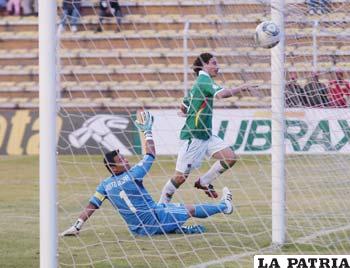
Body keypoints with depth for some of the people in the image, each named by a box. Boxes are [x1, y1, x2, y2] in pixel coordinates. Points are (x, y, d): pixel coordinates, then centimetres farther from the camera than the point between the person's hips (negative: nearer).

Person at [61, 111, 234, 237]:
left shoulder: (105, 186, -1)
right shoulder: (131, 176, -18)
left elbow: (90, 207, -5)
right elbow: (150, 155, -7)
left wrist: (76, 227, 0)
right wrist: (147, 131, 3)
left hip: (138, 229, 7)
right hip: (153, 220, -7)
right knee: (191, 209, 10)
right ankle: (224, 206, 25)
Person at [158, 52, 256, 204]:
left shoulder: (199, 83, 16)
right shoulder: (204, 80, -13)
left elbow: (183, 108, 24)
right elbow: (221, 94, -33)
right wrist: (241, 88, -26)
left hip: (206, 135, 9)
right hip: (193, 137, -9)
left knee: (230, 157, -4)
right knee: (180, 177, -4)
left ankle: (203, 182, 11)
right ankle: (161, 206, 10)